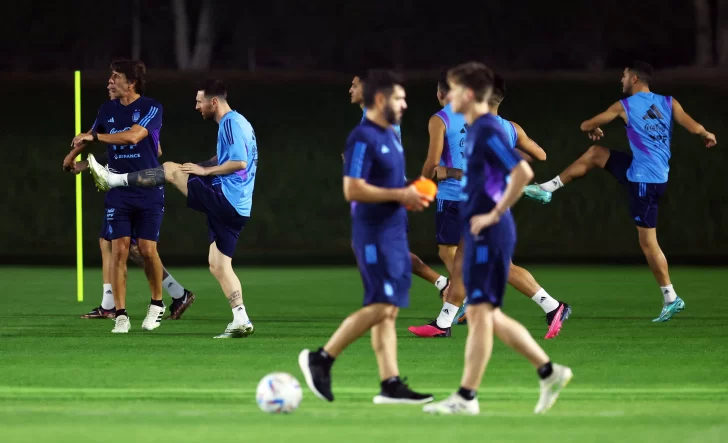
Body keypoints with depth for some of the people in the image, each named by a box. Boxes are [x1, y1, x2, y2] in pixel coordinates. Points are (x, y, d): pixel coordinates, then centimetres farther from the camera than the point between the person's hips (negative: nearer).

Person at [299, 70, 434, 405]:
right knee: (381, 306, -13)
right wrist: (400, 195, -18)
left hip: (394, 232, 9)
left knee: (389, 309, 6)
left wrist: (411, 195, 8)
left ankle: (391, 384, 6)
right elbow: (353, 190, -20)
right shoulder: (362, 139, -14)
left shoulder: (390, 136, 16)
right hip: (374, 235, -9)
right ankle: (321, 358, -4)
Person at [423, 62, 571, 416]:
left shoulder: (487, 131, -15)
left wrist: (495, 214, -19)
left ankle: (466, 397, -4)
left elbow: (522, 173, -25)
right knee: (490, 316, 12)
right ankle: (549, 372, 17)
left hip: (488, 236, -10)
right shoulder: (476, 130, 15)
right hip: (479, 237, 10)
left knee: (480, 312, -6)